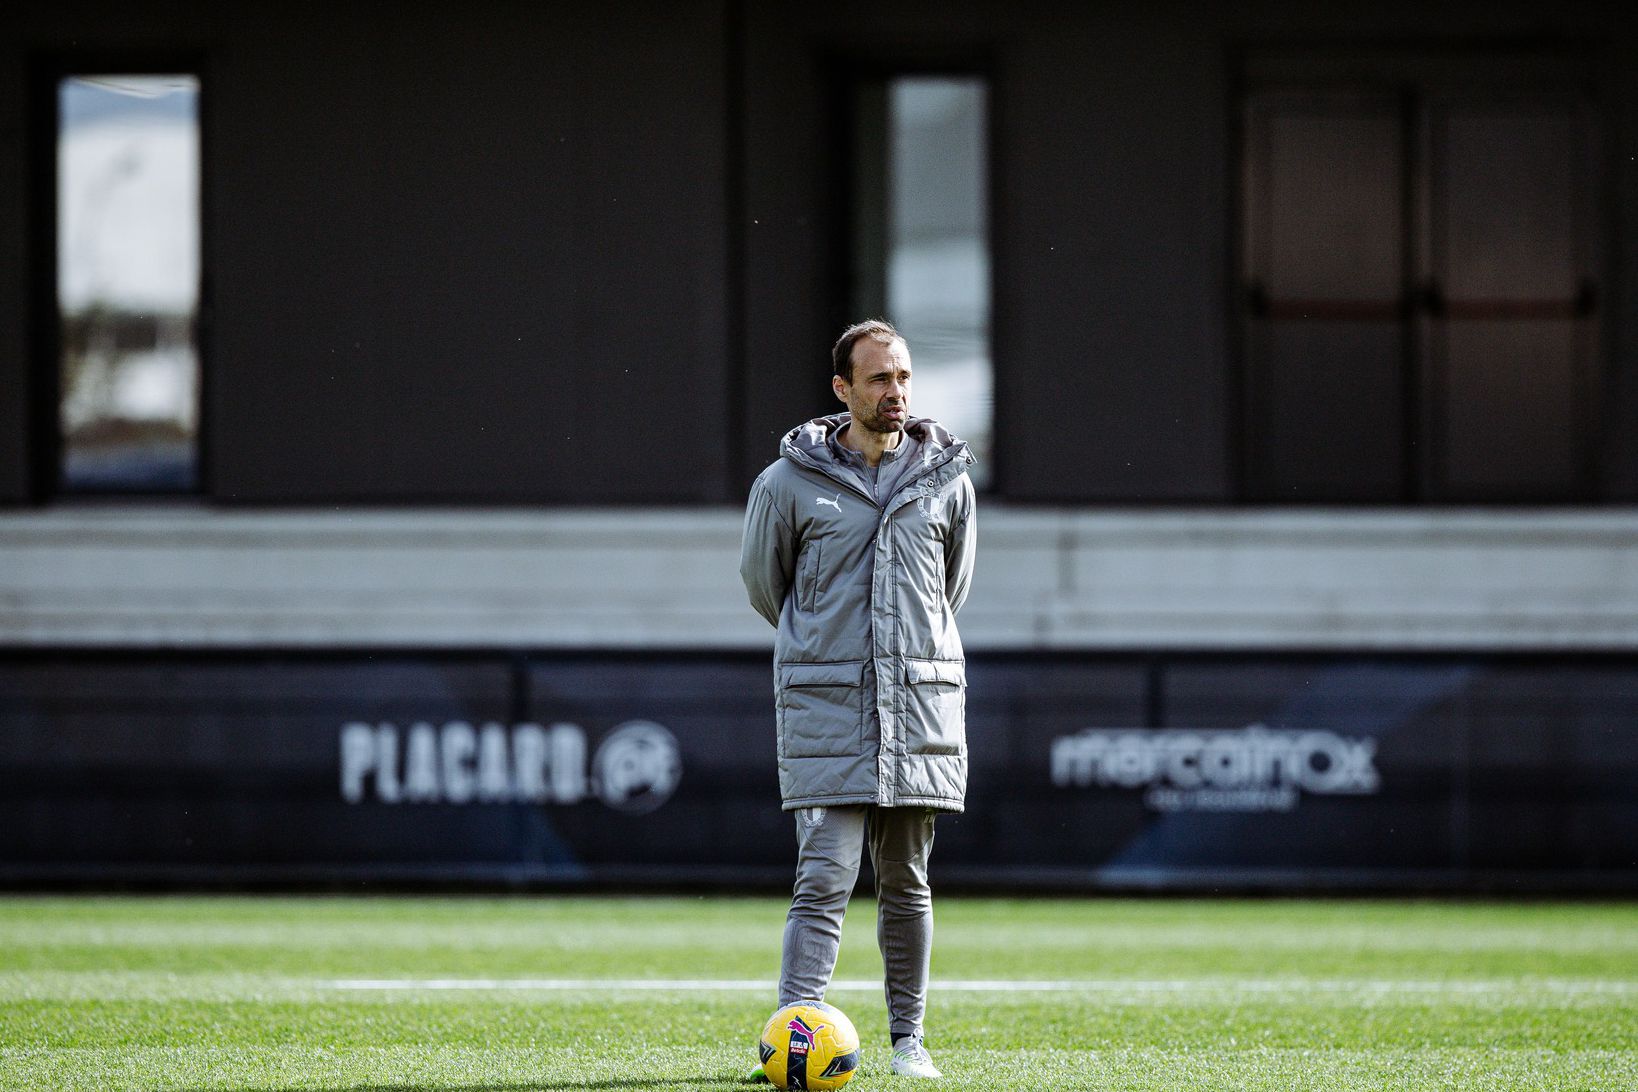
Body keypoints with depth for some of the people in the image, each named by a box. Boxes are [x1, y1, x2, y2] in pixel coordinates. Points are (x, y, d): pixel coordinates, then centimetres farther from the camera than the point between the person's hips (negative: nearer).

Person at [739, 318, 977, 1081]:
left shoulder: (946, 479, 6)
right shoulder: (790, 483, -1)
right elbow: (762, 582, 14)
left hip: (919, 703, 3)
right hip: (825, 705, -3)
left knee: (906, 881, 8)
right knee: (826, 875, -12)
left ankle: (908, 1038, 16)